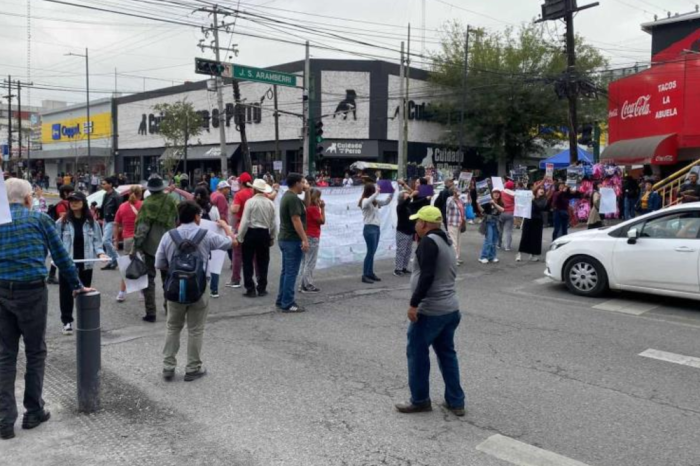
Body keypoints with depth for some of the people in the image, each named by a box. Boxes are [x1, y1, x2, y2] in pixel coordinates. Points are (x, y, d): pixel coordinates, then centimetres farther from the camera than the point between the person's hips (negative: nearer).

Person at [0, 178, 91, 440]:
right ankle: (33, 412, 19)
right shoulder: (39, 219, 2)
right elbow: (61, 256, 4)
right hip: (31, 292, -3)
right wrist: (76, 286, 14)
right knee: (35, 353, 11)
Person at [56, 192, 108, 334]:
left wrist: (100, 252, -10)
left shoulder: (92, 222, 3)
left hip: (86, 264, 2)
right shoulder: (62, 222, -3)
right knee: (66, 292, 4)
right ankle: (67, 321, 15)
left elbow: (97, 240, 7)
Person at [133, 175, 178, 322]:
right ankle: (169, 305, 28)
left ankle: (150, 312, 0)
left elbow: (141, 226, -16)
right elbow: (177, 220, 4)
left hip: (151, 245, -3)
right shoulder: (170, 201, -3)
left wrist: (136, 246, -14)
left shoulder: (147, 203, -13)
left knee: (149, 277, 3)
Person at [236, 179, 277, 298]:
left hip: (251, 233, -4)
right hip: (264, 234, 4)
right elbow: (273, 223, 3)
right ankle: (262, 289, 15)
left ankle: (250, 289, 4)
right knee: (263, 263, 12)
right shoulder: (270, 203, 0)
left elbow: (245, 221, -12)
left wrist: (239, 237, -5)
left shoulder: (250, 201, -11)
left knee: (248, 262, 6)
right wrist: (272, 238, 14)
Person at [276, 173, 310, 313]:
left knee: (286, 271, 15)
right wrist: (304, 239, -24)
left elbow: (306, 205, 25)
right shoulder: (293, 198, -18)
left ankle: (281, 300, 21)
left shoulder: (288, 196, 14)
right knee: (291, 272, -6)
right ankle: (287, 304, -3)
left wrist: (307, 191, 10)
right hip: (293, 240, -10)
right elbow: (296, 220, -24)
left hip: (285, 239, 10)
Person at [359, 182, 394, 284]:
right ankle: (365, 275, -6)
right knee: (370, 252, -9)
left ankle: (370, 273, 18)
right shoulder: (365, 201, -10)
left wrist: (392, 192, 9)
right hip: (369, 228, -8)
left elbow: (386, 202, 21)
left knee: (372, 252, 12)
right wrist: (377, 192, -37)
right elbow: (369, 201, -35)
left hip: (376, 228, 9)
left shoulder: (375, 202, 14)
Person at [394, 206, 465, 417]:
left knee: (416, 353, 4)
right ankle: (456, 401, 22)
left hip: (430, 310, -9)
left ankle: (420, 401, 15)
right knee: (447, 353, 16)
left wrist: (414, 303, -21)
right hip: (450, 308, 9)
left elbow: (427, 276, -24)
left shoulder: (429, 241, -15)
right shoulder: (446, 242, 15)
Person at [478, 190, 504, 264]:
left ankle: (492, 256, 17)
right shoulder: (488, 203, -6)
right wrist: (478, 204, -36)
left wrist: (494, 204, -25)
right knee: (488, 241, -11)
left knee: (494, 241, 8)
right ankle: (483, 257, -5)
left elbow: (502, 210, -14)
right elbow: (482, 210, -17)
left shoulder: (501, 203, 5)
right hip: (488, 222, -4)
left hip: (496, 223, 5)